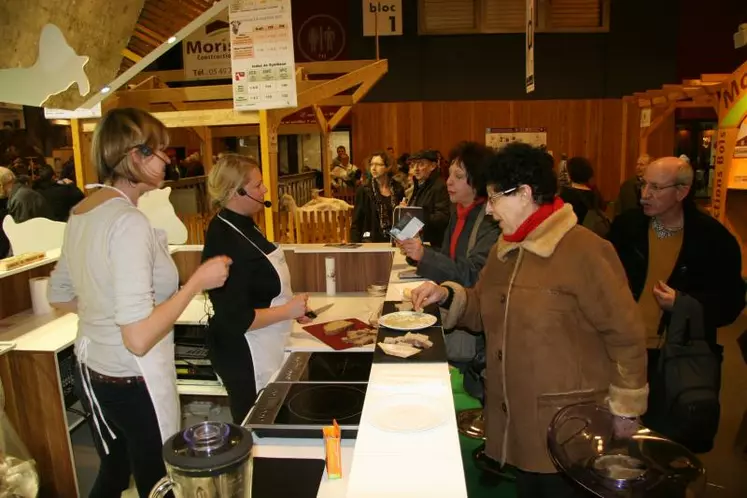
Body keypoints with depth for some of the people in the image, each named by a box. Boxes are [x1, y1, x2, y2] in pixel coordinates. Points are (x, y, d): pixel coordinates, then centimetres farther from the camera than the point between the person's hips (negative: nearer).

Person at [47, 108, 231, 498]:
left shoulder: (81, 213, 2)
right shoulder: (128, 221, -24)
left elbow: (59, 297, 15)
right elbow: (139, 338, -28)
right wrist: (197, 282, -21)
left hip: (92, 373, 8)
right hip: (132, 383, -8)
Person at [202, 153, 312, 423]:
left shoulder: (242, 225, 4)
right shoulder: (226, 244, -27)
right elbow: (235, 319, -26)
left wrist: (291, 307, 9)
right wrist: (287, 311, -19)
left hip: (262, 351, 9)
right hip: (244, 360, -9)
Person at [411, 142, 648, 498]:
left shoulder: (584, 251, -18)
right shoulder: (504, 249, 7)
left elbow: (625, 334, -14)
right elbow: (485, 310, 15)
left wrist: (625, 408, -7)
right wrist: (448, 295, -4)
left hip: (568, 424, -7)